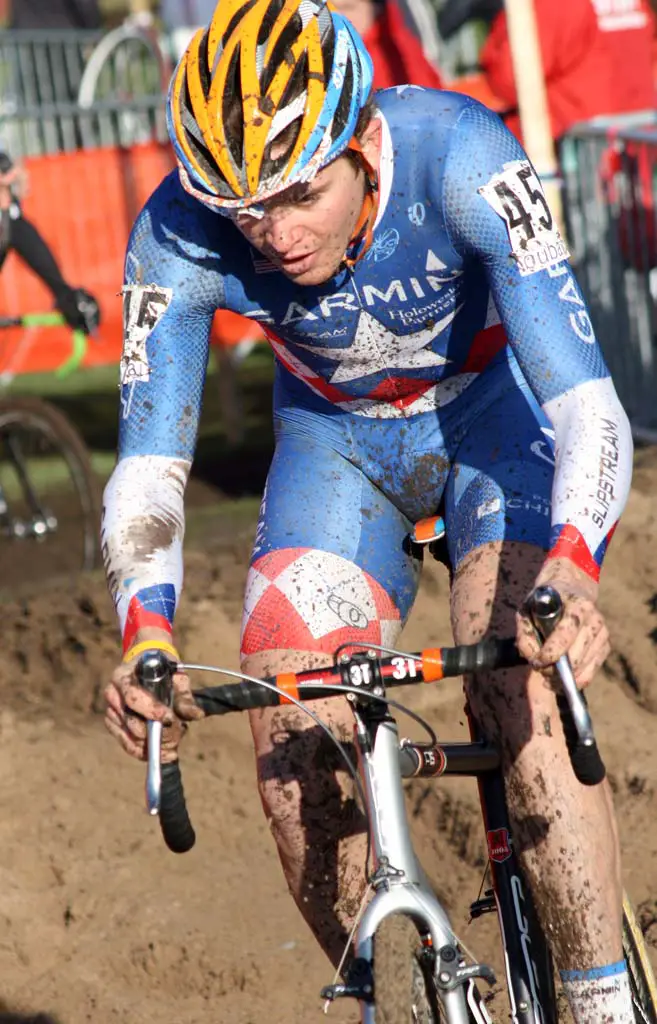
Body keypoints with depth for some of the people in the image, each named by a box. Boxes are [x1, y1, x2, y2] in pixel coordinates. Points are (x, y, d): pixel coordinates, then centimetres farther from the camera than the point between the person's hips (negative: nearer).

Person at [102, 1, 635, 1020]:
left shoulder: (460, 158, -36)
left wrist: (570, 573, -59)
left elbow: (588, 405, -41)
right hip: (337, 436, 3)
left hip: (494, 406, -2)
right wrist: (146, 637, -48)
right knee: (289, 731, -14)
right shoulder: (179, 238, -29)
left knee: (519, 688, -26)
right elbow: (148, 467, -29)